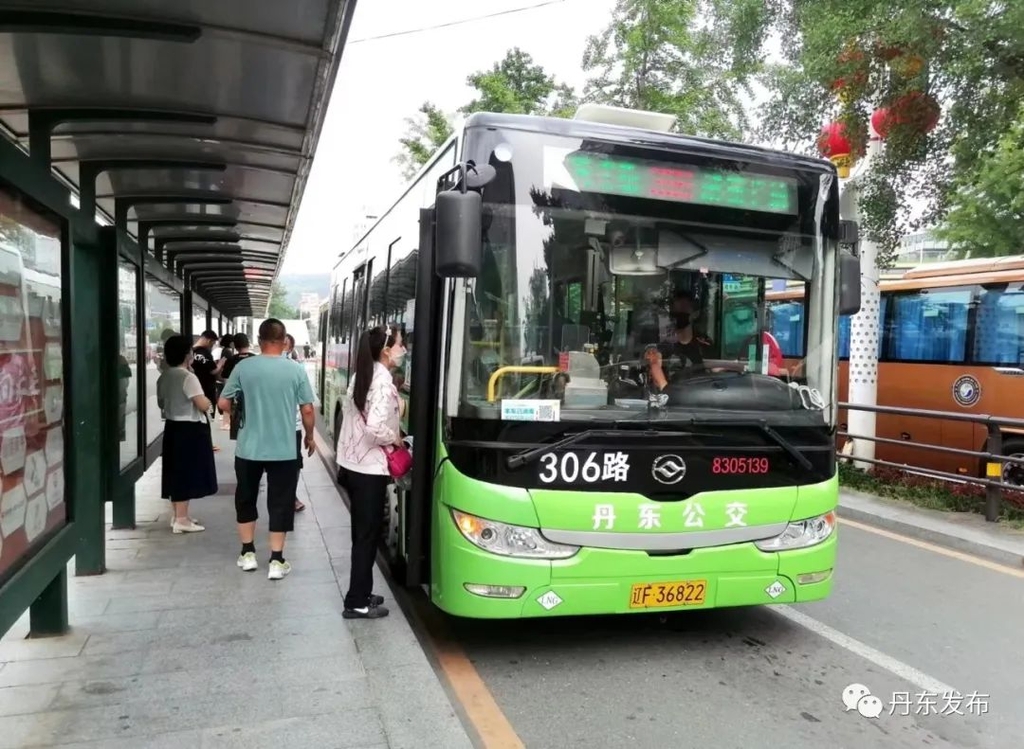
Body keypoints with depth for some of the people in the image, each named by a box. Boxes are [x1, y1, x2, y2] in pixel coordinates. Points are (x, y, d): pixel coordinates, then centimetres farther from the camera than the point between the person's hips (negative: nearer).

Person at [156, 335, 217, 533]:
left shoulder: (164, 377, 8)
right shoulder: (188, 377, -18)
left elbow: (162, 403, 19)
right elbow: (203, 405, -24)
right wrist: (207, 400, -3)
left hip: (172, 426, 9)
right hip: (190, 429, -9)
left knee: (176, 472, 14)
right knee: (186, 473, -3)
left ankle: (179, 515, 24)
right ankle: (181, 520, 1)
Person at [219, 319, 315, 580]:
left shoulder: (243, 367, -6)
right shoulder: (295, 370, -6)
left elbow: (223, 404, -3)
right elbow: (307, 410, -4)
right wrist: (309, 436, 12)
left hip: (248, 448, 1)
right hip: (284, 450, -1)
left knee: (246, 499, 19)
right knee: (280, 503, 7)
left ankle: (248, 554, 27)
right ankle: (277, 561, 10)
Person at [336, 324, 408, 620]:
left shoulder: (361, 376, 10)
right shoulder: (383, 381, -18)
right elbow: (375, 428, -28)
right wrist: (395, 438, -10)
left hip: (351, 463, 9)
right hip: (370, 468, -9)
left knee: (362, 532, 16)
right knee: (367, 535, 1)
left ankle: (360, 595, 26)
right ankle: (357, 603, 10)